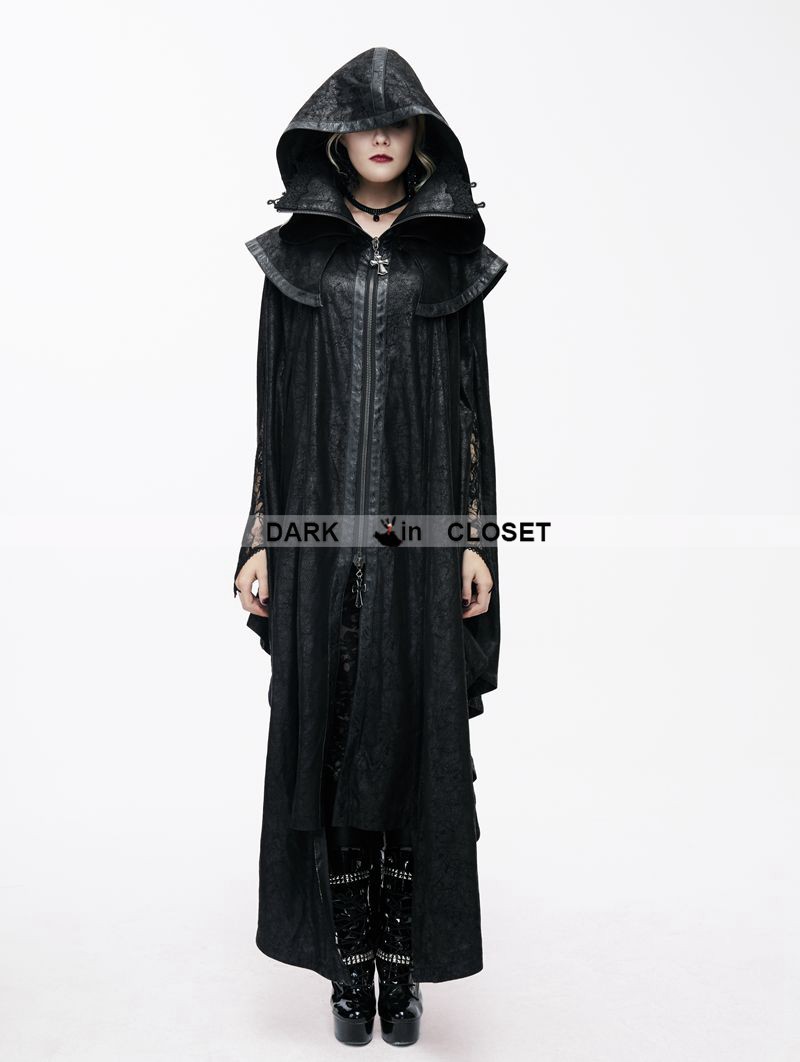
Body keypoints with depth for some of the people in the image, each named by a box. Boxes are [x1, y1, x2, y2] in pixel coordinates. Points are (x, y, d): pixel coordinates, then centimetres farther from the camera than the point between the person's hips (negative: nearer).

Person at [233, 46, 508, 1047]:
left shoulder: (452, 254, 9)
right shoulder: (294, 252, 9)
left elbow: (471, 403, 6)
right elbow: (275, 406, 6)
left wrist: (476, 540, -2)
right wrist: (261, 540, 0)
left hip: (420, 529, 0)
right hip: (321, 528, 1)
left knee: (415, 734, 2)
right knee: (325, 733, 4)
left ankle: (404, 962, 20)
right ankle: (351, 962, 21)